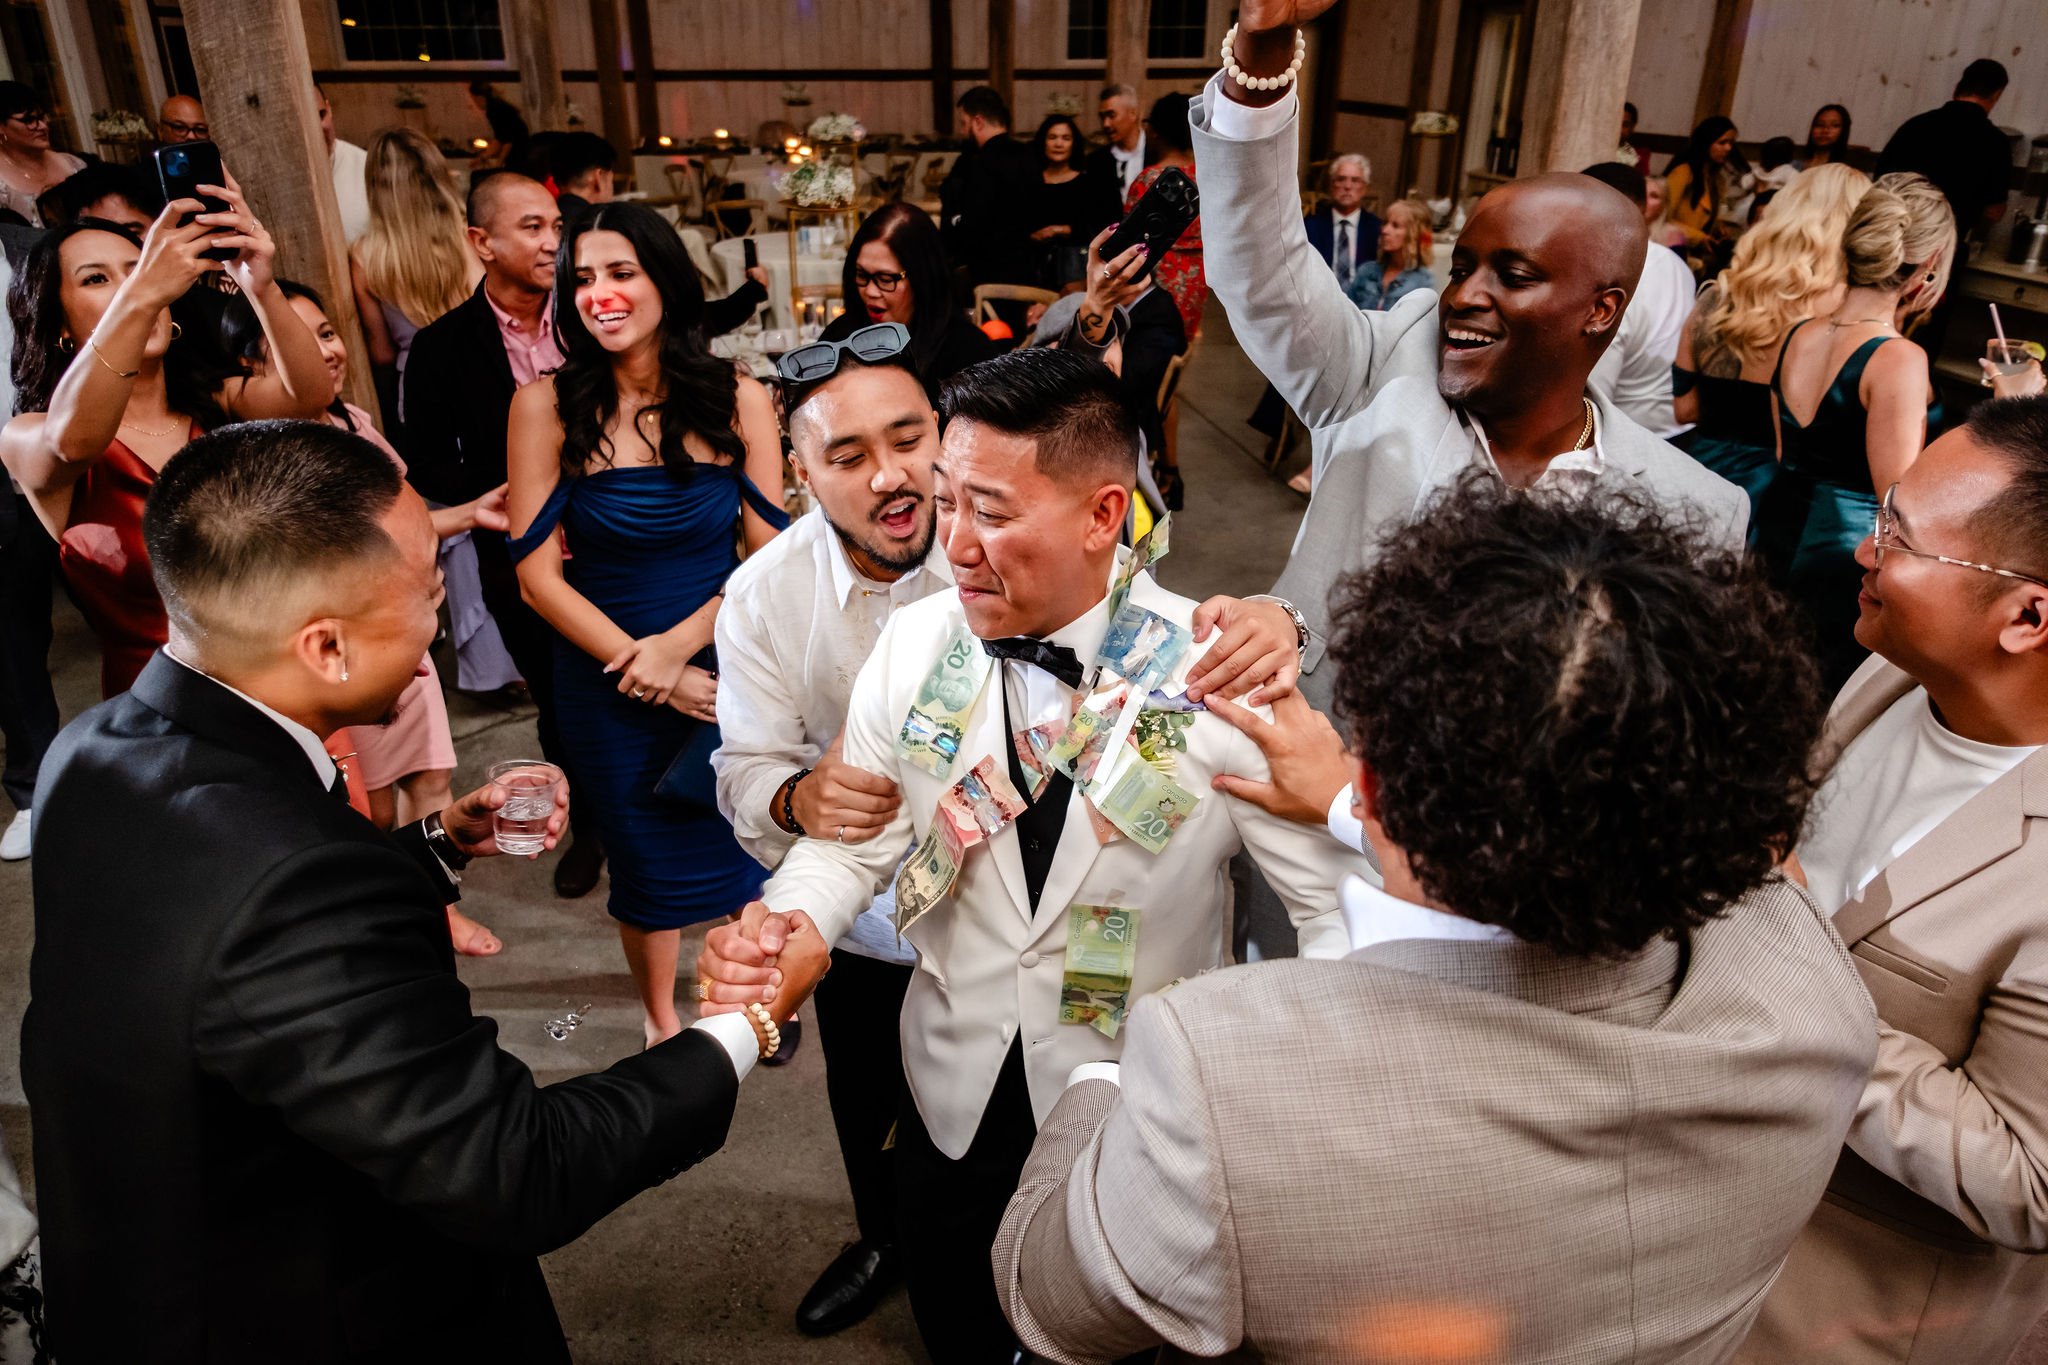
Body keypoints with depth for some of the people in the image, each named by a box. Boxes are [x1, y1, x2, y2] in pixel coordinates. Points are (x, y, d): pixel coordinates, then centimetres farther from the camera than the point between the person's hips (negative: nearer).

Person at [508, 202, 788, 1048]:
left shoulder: (738, 400, -8)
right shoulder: (547, 405, -10)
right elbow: (539, 575, -10)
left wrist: (681, 643, -19)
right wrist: (651, 674, -14)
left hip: (727, 662, 1)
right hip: (607, 680, 0)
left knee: (752, 838, 15)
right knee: (645, 858, 16)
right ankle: (661, 1020, 43)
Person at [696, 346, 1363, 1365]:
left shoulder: (1217, 677, -24)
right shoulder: (913, 645, -13)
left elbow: (1343, 902, -20)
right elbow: (853, 840, -7)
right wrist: (786, 929, -26)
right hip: (953, 1091, 3)